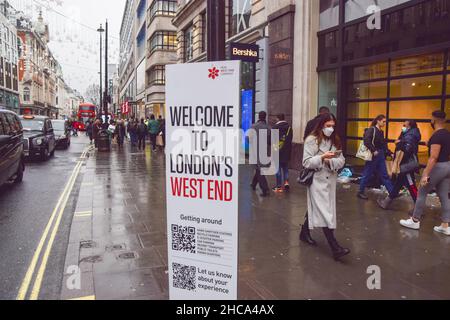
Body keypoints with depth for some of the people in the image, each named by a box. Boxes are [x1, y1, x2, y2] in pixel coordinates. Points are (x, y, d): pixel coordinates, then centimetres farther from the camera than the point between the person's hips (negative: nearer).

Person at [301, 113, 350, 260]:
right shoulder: (311, 140, -8)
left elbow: (342, 161, 4)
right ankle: (335, 248, -12)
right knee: (325, 212, -10)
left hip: (331, 180, 6)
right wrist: (322, 157, -26)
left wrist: (330, 161, -16)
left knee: (316, 210, 15)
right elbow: (307, 162, -13)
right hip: (317, 180, -6)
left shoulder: (335, 140, 10)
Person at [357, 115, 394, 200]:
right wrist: (373, 151, -23)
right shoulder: (371, 129, -10)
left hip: (381, 156, 8)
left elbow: (383, 145, 17)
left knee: (384, 175, 10)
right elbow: (366, 141, -22)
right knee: (367, 174, 2)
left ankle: (393, 192, 14)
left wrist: (390, 153, 10)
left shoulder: (381, 132, 13)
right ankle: (361, 192, 14)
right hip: (373, 156, -8)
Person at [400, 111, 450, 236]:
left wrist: (426, 174, -25)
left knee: (422, 193, 3)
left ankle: (415, 221, 12)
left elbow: (434, 157, -25)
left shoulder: (437, 135, -19)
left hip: (438, 167, -9)